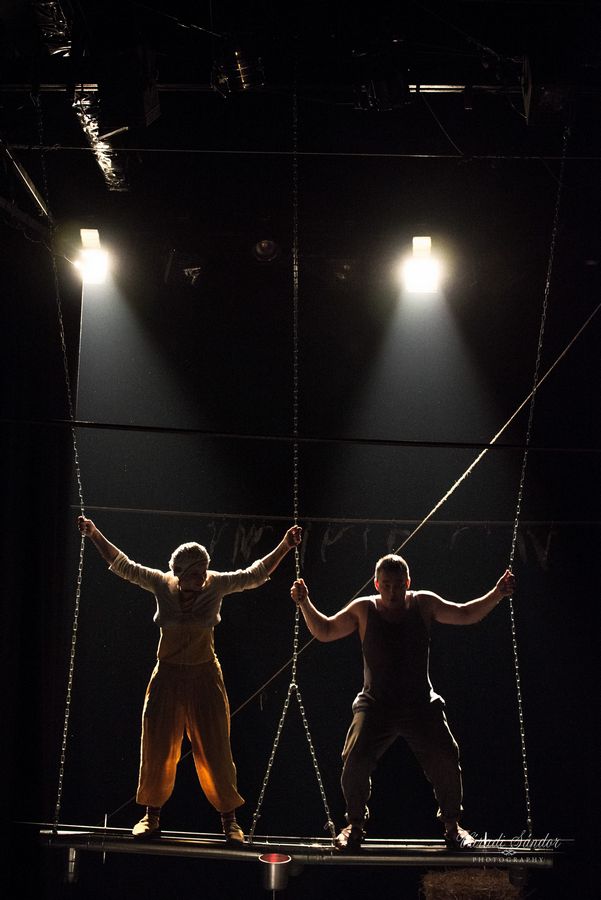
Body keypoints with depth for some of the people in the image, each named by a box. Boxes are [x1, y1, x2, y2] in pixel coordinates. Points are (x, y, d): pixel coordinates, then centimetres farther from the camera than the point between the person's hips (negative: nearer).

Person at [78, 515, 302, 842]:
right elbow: (123, 566, 1)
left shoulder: (215, 585, -7)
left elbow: (255, 574, -6)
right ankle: (151, 816, 17)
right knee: (157, 747, 4)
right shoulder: (162, 584, -5)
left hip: (204, 677, -1)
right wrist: (95, 535, -3)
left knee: (215, 750, -1)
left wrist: (284, 547, -16)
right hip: (167, 676, 1)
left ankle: (229, 818, 8)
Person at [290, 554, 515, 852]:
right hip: (375, 704, 0)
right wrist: (305, 604, -13)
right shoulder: (363, 609, -2)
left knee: (446, 761, -8)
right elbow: (324, 631, 3)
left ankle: (452, 825, 15)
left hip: (421, 704, 0)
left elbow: (465, 615, 3)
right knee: (354, 762, -13)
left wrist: (496, 594, -11)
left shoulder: (423, 604, -1)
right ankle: (355, 825, 11)